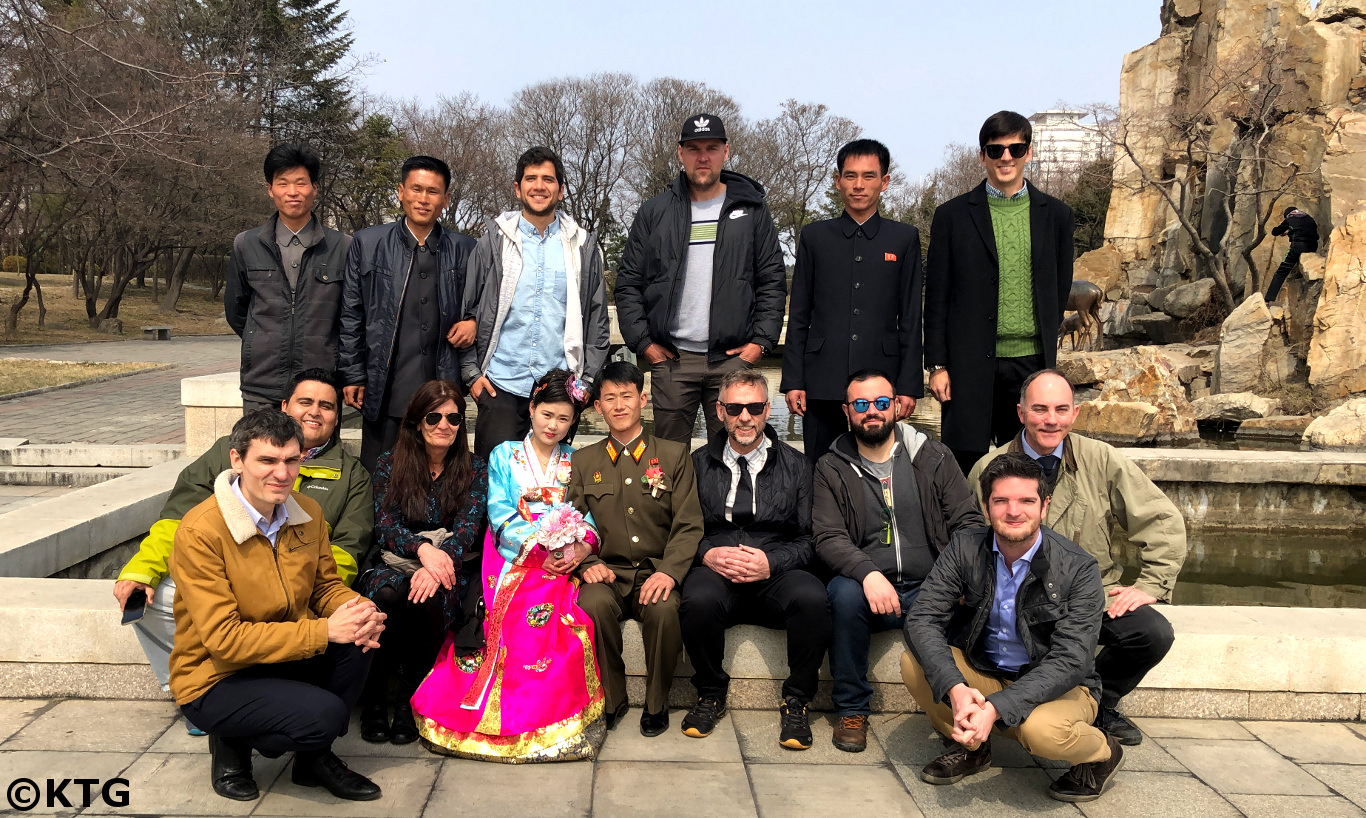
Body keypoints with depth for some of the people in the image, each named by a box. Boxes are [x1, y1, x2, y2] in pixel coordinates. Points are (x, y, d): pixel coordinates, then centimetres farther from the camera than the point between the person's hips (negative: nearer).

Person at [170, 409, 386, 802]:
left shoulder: (307, 512, -3)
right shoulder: (200, 532, -22)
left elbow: (327, 585, 7)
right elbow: (223, 639, -24)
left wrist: (361, 611, -18)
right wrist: (324, 630, -29)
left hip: (287, 654, 6)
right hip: (215, 680, -6)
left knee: (361, 634, -21)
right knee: (324, 713, -28)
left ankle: (315, 757, 3)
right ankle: (232, 744, 6)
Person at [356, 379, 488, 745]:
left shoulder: (474, 470, 6)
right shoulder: (389, 464, 7)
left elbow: (467, 528, -6)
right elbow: (385, 525, -2)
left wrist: (436, 565, -27)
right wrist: (422, 548, -25)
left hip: (448, 567, 0)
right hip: (394, 562, 1)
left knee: (426, 601, -34)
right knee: (386, 596, -34)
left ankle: (410, 700, -12)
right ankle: (374, 697, -14)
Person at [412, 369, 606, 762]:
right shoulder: (504, 456, 13)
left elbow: (588, 517, 8)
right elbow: (501, 516, 1)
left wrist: (581, 546, -15)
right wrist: (542, 549, -13)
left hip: (561, 566, 0)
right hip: (512, 560, 0)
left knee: (566, 623, -28)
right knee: (514, 622, -27)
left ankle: (557, 717, -18)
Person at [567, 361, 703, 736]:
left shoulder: (674, 455, 10)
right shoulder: (584, 460, 16)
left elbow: (689, 526, 2)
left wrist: (669, 571, -15)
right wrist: (587, 564, -10)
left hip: (656, 573, -1)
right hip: (607, 574, 1)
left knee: (664, 610, -34)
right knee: (594, 605, -33)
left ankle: (657, 703, -9)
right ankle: (611, 700, -9)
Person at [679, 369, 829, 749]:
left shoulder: (795, 465, 11)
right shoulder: (699, 464, 13)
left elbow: (808, 539, 4)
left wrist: (771, 562, -14)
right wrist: (708, 553, -12)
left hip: (775, 575, 0)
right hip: (715, 572, 0)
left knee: (812, 598, -33)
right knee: (699, 600, -35)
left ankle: (796, 702, -9)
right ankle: (710, 694, -5)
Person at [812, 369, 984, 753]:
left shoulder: (934, 457, 11)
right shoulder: (832, 469, 8)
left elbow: (968, 521, 6)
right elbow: (829, 538, -3)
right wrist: (868, 573, -24)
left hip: (930, 590, 1)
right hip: (869, 590, -1)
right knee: (845, 593, -33)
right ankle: (851, 710, -13)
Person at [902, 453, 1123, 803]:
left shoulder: (1078, 569, -19)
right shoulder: (965, 548, -10)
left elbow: (1070, 660, -25)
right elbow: (921, 619, -16)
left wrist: (995, 708, -36)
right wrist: (955, 689, -34)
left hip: (1059, 687, -3)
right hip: (983, 674, 3)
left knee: (1041, 728, -36)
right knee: (913, 663, -22)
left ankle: (1102, 754, 2)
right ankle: (970, 746, 5)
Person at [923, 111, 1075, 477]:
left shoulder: (1056, 215, 9)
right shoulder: (953, 215, 2)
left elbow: (1060, 289, 15)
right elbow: (937, 297, 2)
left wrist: (1045, 348, 9)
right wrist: (937, 365, -3)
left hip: (1032, 364, 2)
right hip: (971, 365, -2)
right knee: (966, 462, 1)